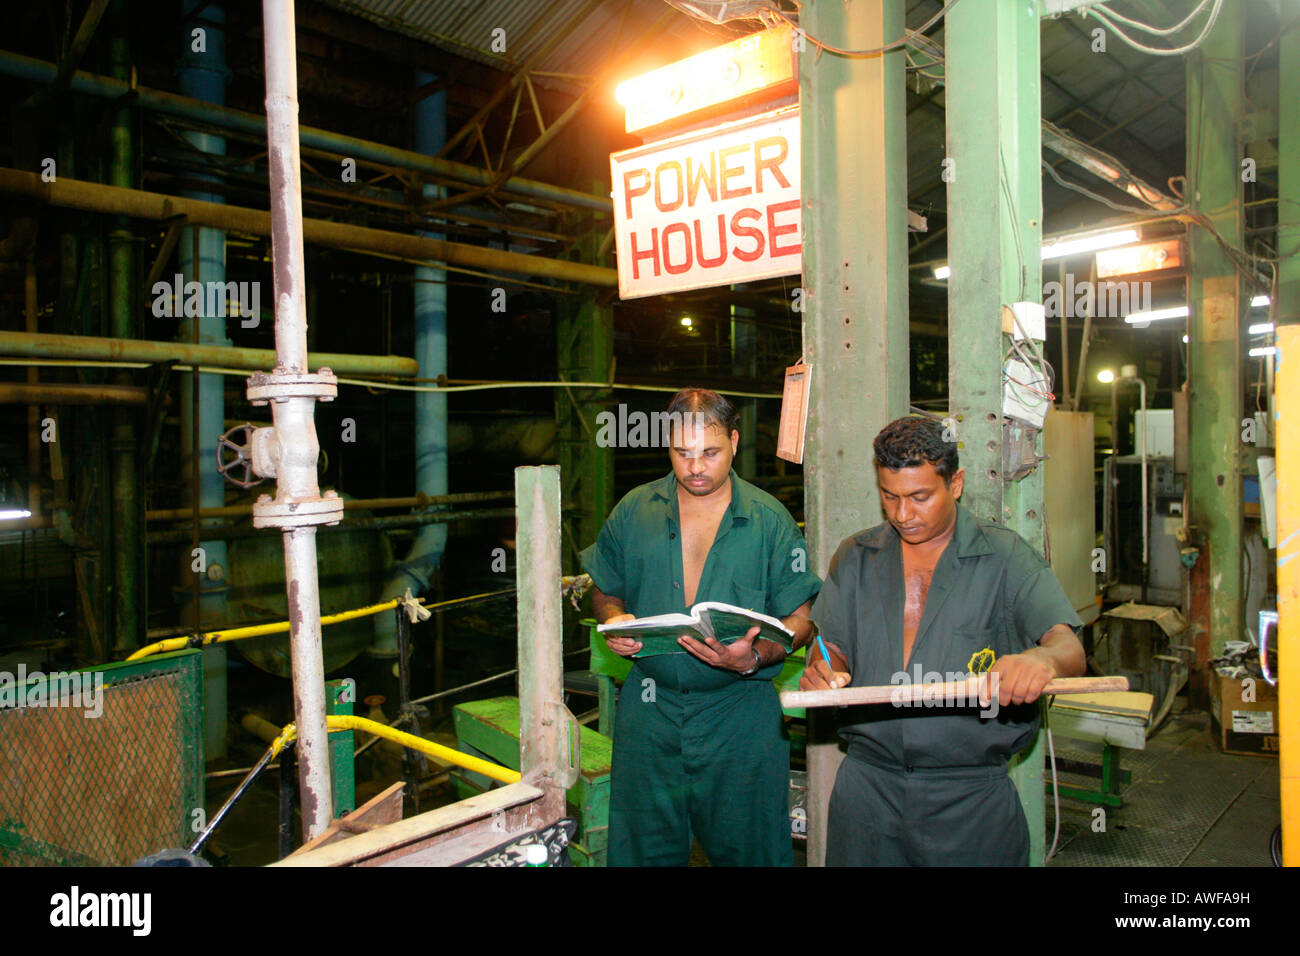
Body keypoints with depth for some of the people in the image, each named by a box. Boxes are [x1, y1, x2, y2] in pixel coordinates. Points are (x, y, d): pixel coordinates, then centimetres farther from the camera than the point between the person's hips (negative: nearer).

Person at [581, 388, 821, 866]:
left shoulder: (770, 520, -5)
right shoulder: (632, 512, 2)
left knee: (746, 847, 10)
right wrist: (613, 620, -9)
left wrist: (754, 657, -22)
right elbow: (605, 592, 14)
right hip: (649, 707, 2)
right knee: (644, 848, 15)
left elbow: (800, 619, -4)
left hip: (742, 713, -2)